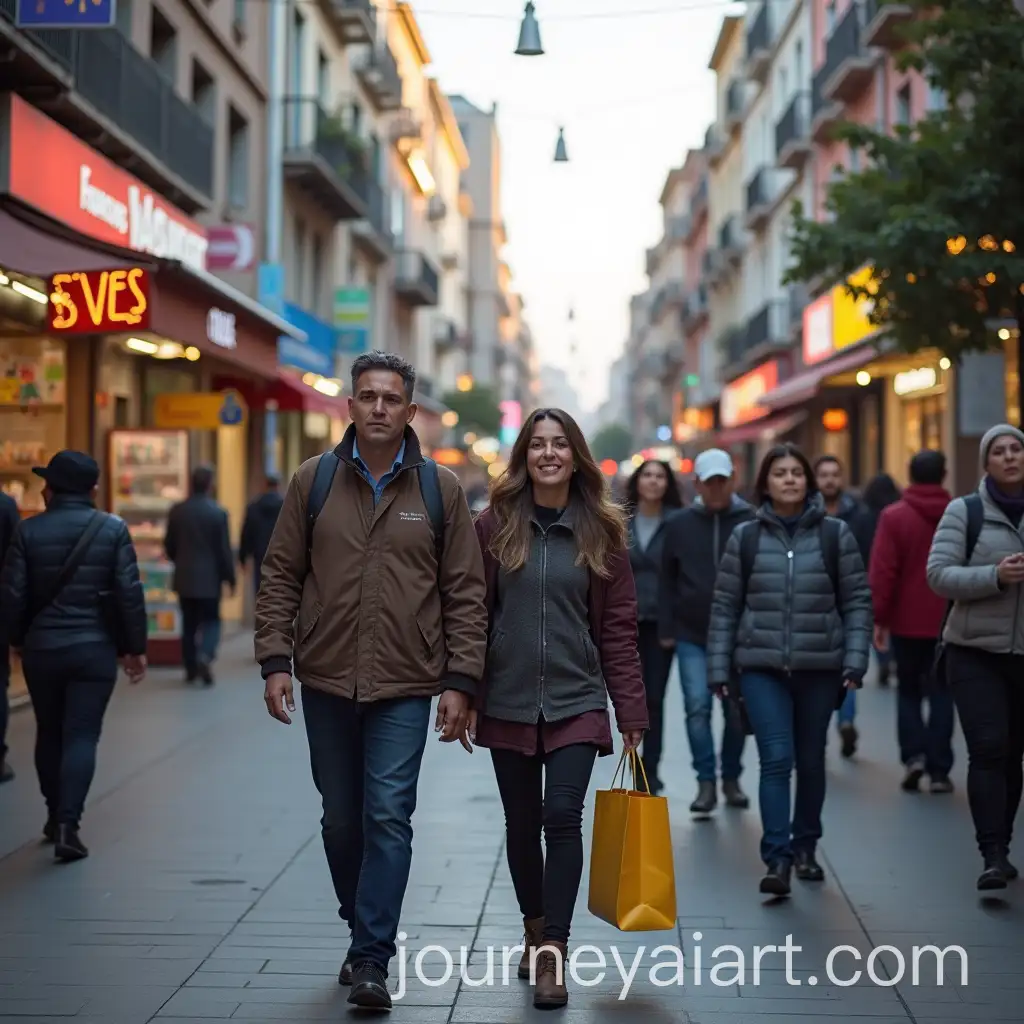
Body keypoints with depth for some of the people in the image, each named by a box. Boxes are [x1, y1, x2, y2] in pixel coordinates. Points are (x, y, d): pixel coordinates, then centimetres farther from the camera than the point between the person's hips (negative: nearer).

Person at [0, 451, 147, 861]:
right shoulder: (113, 530, -5)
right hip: (95, 649, -1)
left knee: (49, 734, 18)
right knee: (81, 736, 0)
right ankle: (67, 824, -11)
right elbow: (130, 593, -7)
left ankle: (56, 815, 29)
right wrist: (135, 647, 1)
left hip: (41, 648, 2)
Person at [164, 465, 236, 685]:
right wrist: (230, 578, 1)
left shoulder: (176, 511, -2)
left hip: (184, 578, 3)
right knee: (211, 621, 8)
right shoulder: (218, 513, -12)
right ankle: (205, 655, -16)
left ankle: (191, 669, 14)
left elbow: (169, 545, 5)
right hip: (209, 578, -3)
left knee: (189, 624, 12)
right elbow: (225, 549, -9)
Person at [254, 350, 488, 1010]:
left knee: (388, 819, -6)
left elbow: (466, 592, 0)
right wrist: (276, 661, -3)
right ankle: (362, 929, 32)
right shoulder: (314, 480, 3)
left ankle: (372, 960, 1)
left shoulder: (441, 488, 0)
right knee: (342, 818, 13)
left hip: (405, 687, -2)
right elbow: (281, 577, 6)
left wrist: (460, 682, -5)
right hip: (326, 682, 2)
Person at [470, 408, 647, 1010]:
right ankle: (535, 931, 31)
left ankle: (554, 953, -10)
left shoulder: (601, 532, 1)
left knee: (563, 816, -14)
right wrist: (465, 695, -3)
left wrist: (632, 712, -2)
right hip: (509, 702, 1)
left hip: (576, 701, -1)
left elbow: (618, 629, 1)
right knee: (522, 825, 11)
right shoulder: (496, 526, 1)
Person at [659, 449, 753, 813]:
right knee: (698, 708, -5)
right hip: (691, 636, 1)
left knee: (736, 711, 8)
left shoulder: (752, 522, -3)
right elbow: (668, 580, 8)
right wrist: (667, 629, 4)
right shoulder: (681, 525, 4)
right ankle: (706, 782, 3)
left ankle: (731, 778, 24)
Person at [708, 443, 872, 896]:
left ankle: (805, 848, 30)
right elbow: (725, 606, 5)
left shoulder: (835, 535, 2)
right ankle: (777, 859, -11)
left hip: (820, 667, 1)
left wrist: (855, 661, -6)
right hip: (762, 667, -1)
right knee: (776, 759, -12)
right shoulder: (745, 538, 4)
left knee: (811, 762, 12)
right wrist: (719, 668, 1)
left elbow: (857, 601, 3)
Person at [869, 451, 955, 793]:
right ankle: (939, 770, 5)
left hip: (907, 621, -1)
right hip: (949, 623, 1)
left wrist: (879, 617, -4)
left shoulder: (894, 516, -7)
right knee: (940, 693, 8)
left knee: (909, 690, 14)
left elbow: (882, 572, -10)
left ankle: (913, 754, -3)